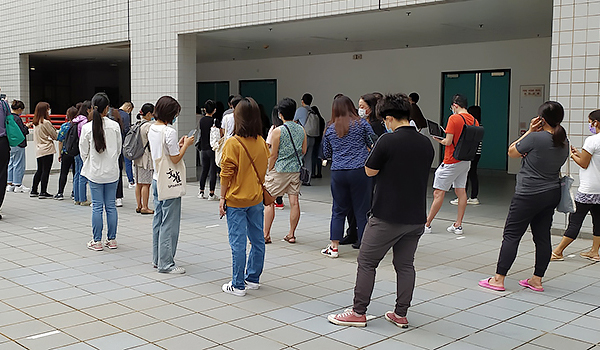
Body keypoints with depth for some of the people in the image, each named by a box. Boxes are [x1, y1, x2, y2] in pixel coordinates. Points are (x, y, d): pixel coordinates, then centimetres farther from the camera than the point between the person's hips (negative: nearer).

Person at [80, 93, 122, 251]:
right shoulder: (115, 126, -7)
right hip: (112, 172, 1)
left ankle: (97, 241, 9)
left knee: (97, 206, 4)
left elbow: (83, 152, -1)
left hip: (95, 172, -1)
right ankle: (111, 239, 15)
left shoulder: (87, 128, -10)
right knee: (111, 205, 9)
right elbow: (119, 149, 4)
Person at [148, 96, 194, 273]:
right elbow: (175, 159, -17)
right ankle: (166, 263, 2)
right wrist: (185, 145, -5)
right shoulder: (170, 132, -18)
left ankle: (157, 258, 24)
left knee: (158, 219, 15)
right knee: (169, 224, -2)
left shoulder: (152, 129, 8)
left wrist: (178, 145, 13)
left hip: (156, 180, 9)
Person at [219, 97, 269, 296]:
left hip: (236, 200, -5)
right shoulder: (262, 143, 0)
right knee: (257, 240, 14)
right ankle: (253, 278, 26)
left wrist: (222, 198, -3)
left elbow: (226, 174, -12)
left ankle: (238, 285, 7)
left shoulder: (233, 143, -15)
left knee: (238, 243, 0)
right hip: (256, 199, 5)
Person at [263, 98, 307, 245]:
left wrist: (268, 172, 1)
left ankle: (266, 234, 5)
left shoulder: (278, 131, -12)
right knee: (294, 201, 5)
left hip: (279, 170, -5)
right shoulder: (301, 130, 3)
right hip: (295, 169, 5)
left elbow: (273, 155, -9)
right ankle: (291, 234, 11)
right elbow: (303, 151, 12)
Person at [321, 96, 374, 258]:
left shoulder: (330, 129, 8)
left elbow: (326, 153, 16)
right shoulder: (361, 123, 0)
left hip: (338, 172, 3)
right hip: (359, 171, -3)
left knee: (338, 210, 12)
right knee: (362, 211, 3)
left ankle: (334, 247, 14)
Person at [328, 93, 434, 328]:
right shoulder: (426, 144, 4)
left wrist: (374, 152, 10)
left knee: (367, 262, 6)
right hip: (416, 217, 6)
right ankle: (401, 314, 18)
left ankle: (359, 312, 11)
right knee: (405, 265, 14)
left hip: (387, 216, -6)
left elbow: (370, 171, -6)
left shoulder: (388, 141, -16)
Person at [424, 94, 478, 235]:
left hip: (451, 162, -7)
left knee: (438, 193, -3)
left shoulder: (454, 118, -14)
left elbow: (448, 142, -17)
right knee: (461, 191, 10)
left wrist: (438, 140, 2)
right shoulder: (474, 120, 6)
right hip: (466, 160, 7)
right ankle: (458, 225, 14)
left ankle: (427, 224, 2)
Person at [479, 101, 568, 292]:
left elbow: (512, 152, -3)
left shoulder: (535, 137, -18)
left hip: (529, 195, -7)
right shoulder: (564, 142, 6)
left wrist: (530, 131, -1)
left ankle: (498, 279, 2)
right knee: (542, 236, 11)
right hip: (552, 194, 7)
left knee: (511, 235, -1)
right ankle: (537, 280, 17)